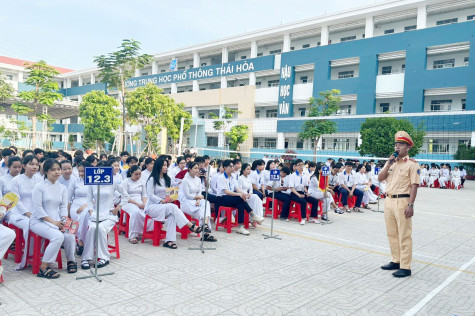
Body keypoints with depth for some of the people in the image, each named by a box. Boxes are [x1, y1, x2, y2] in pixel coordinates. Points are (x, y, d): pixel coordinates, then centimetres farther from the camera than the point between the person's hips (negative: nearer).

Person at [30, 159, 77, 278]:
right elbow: (38, 208, -12)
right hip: (39, 221, -5)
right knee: (58, 236, -31)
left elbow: (63, 206, 7)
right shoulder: (39, 187, -6)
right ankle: (43, 268, -18)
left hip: (57, 220, 5)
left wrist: (64, 221, -11)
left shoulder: (62, 188, 11)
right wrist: (53, 222, -17)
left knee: (70, 236, -23)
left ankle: (71, 260, 5)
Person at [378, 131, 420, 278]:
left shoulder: (412, 164, -6)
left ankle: (405, 267, 3)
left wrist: (410, 205, -18)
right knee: (392, 234, 15)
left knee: (404, 236, -4)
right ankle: (395, 261, 27)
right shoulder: (391, 162, 15)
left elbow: (414, 185, -12)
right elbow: (380, 178, 6)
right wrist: (388, 164, -5)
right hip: (389, 201, 7)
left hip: (403, 201, -7)